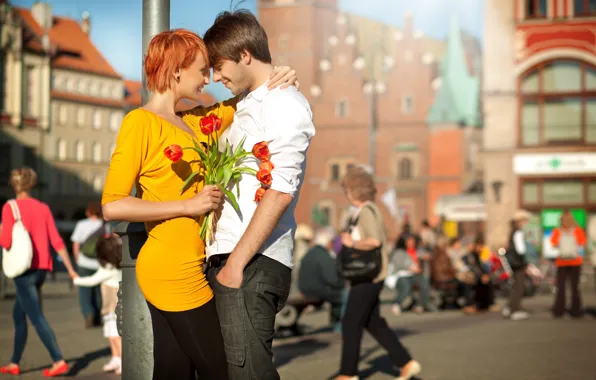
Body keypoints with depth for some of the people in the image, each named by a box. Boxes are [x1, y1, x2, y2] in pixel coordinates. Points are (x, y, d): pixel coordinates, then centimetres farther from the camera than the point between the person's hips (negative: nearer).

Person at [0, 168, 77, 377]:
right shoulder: (43, 208, 7)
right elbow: (57, 241, 3)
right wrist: (70, 269, 5)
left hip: (24, 269, -6)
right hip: (41, 270, 6)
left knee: (36, 318, -7)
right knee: (18, 315, 18)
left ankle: (58, 361, -15)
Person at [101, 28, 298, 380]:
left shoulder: (191, 122, 13)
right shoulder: (141, 122, -10)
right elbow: (112, 205, -15)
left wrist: (270, 85, 7)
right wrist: (188, 205, -16)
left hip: (185, 269, 8)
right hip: (174, 271, -8)